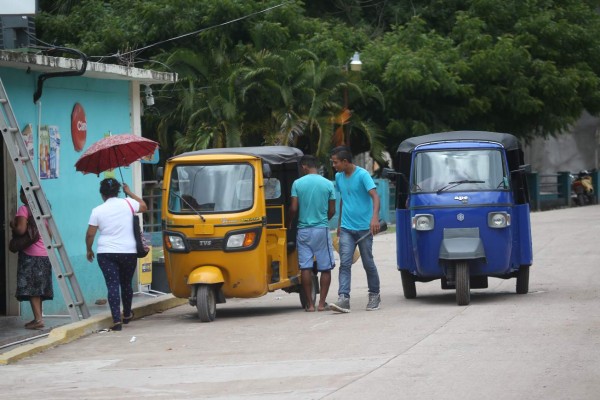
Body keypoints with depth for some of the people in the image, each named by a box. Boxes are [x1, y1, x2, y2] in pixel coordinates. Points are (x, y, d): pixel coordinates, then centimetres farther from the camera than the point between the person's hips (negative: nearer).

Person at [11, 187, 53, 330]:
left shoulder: (23, 209, -10)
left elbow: (20, 229, -20)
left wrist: (12, 225, -2)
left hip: (30, 255, -7)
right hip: (44, 254, 8)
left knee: (31, 288, -7)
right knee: (38, 288, 12)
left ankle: (38, 319, -14)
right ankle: (38, 318, 14)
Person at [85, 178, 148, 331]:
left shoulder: (97, 211, -3)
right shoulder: (127, 204, -1)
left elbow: (90, 234, 0)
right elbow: (144, 206, 18)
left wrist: (89, 250, 17)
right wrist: (129, 193, 27)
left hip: (106, 254, -2)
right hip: (129, 252, 2)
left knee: (112, 285, -3)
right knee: (126, 283, 20)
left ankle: (116, 320, -15)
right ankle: (127, 315, 36)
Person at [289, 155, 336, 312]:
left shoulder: (297, 183, -3)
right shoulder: (328, 184, 0)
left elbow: (293, 208, -6)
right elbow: (332, 211, 3)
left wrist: (290, 223, 13)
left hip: (303, 230, 0)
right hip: (322, 229, 0)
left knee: (305, 267, 3)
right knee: (325, 268, 7)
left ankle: (309, 304, 1)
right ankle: (322, 302, 2)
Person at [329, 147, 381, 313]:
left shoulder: (362, 175, -12)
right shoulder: (339, 177, 9)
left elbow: (375, 196, -22)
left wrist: (375, 217, -37)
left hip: (364, 228, -5)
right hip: (346, 229, 5)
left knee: (368, 263, 5)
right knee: (345, 263, -9)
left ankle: (374, 296, 22)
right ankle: (343, 298, -17)